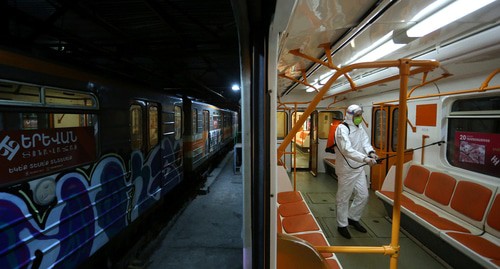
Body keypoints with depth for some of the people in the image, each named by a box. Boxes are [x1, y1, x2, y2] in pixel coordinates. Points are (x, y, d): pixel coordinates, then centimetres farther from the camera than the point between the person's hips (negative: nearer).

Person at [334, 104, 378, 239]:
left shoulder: (360, 128, 10)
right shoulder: (342, 129, -17)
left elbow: (365, 142, -1)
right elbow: (347, 150, -29)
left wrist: (371, 152, -23)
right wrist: (365, 158, -40)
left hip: (359, 168, 8)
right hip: (346, 170, -8)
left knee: (363, 196, 15)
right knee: (344, 198, 6)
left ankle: (353, 218, 37)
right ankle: (342, 225, 23)